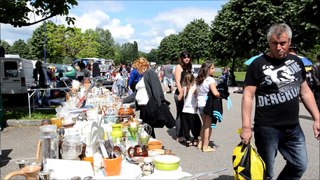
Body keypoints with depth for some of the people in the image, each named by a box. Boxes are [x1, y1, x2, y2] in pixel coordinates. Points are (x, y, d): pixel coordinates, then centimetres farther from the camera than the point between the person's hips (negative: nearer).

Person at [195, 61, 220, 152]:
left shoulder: (198, 79, 9)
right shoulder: (210, 80, -15)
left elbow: (197, 91, 9)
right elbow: (215, 93, -24)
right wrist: (220, 96, -7)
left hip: (200, 104, 7)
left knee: (204, 124, 20)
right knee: (208, 125, 3)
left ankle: (200, 143, 27)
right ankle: (205, 146, 8)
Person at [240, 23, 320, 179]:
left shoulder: (297, 61, 7)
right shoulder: (258, 65, -9)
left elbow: (305, 91, 14)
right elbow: (248, 95, -13)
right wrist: (246, 127, -21)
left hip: (293, 128, 6)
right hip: (267, 129, -5)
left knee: (300, 166, 14)